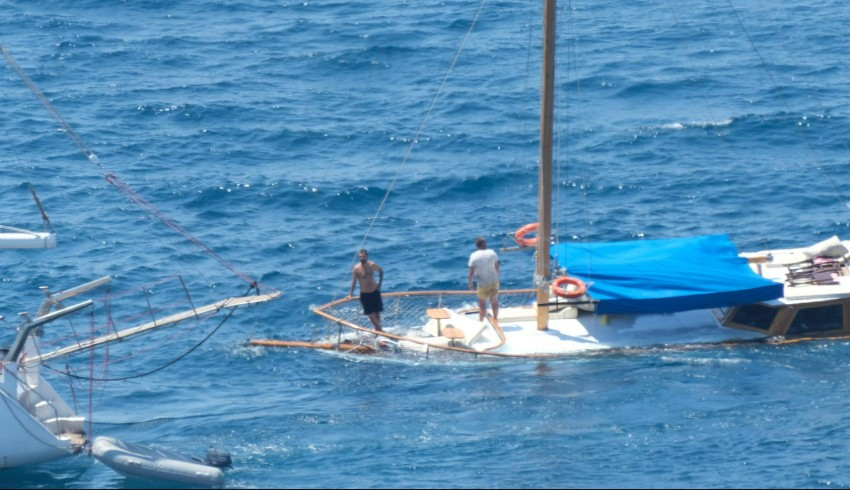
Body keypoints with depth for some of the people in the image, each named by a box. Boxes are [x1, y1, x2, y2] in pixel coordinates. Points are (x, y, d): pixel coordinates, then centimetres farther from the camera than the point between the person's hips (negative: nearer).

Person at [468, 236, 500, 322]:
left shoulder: (474, 256, -16)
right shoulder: (492, 253, -9)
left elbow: (471, 272, -14)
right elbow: (497, 268, 0)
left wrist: (470, 283, -1)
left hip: (483, 283, -3)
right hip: (494, 281, 3)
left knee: (482, 303, 11)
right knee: (494, 301, 18)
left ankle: (481, 321, 16)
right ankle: (495, 318, 30)